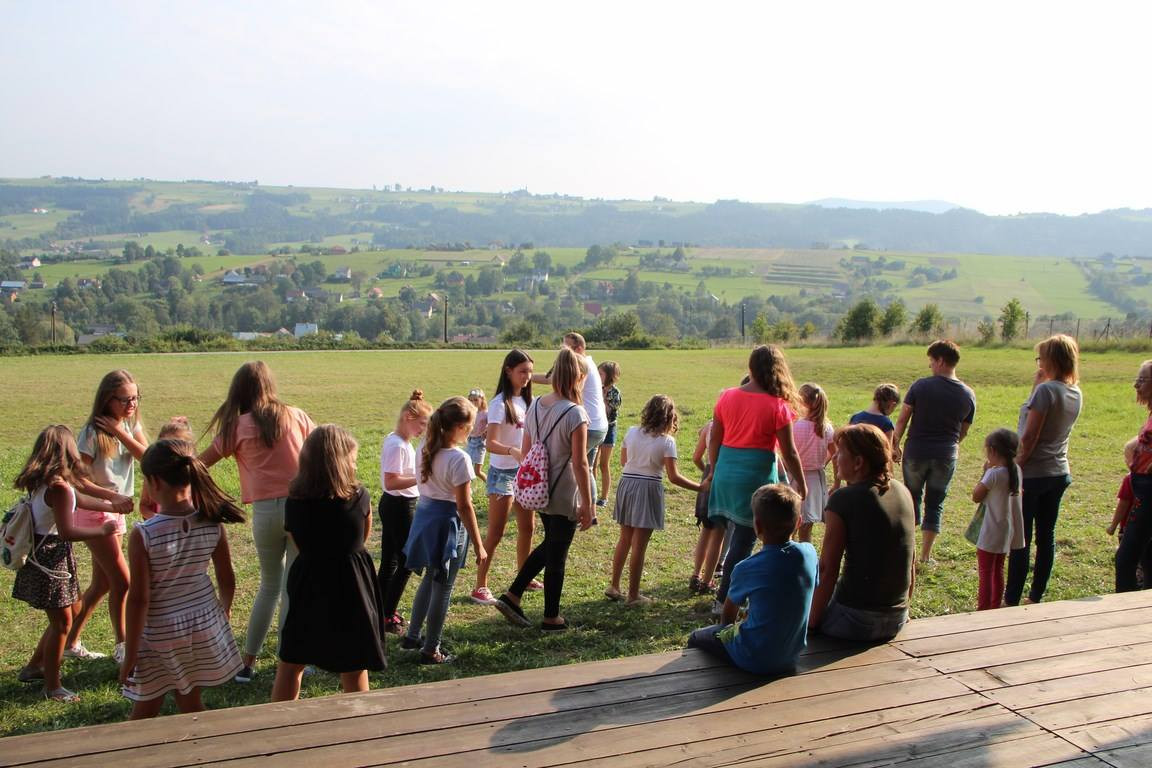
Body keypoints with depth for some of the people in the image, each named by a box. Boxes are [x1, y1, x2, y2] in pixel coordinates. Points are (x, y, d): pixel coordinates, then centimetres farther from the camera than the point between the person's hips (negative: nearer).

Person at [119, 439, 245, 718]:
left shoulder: (143, 535, -21)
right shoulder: (212, 525, -9)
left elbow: (139, 599, -18)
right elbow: (227, 582, 0)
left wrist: (130, 654, -8)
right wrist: (223, 614, 20)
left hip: (159, 634, -4)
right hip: (205, 625, 4)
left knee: (145, 711, 14)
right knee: (190, 702, 19)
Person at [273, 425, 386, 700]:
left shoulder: (294, 501, -8)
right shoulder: (359, 497, -12)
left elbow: (300, 544, 3)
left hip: (307, 587, 2)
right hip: (351, 587, -2)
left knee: (290, 664, 18)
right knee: (355, 667, 10)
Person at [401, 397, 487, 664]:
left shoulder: (425, 449, 0)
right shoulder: (459, 459, -22)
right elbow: (464, 506, -19)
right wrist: (478, 545, -12)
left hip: (424, 515, 8)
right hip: (448, 523, -8)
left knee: (430, 579, 25)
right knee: (442, 588, 6)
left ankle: (412, 636, 36)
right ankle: (430, 650, 17)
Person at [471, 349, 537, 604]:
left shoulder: (525, 400, 7)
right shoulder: (500, 404, -17)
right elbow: (491, 443, -26)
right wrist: (513, 452, -42)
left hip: (524, 472, 8)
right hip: (502, 473, -8)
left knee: (527, 527, 16)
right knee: (495, 534, -4)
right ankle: (480, 587, 5)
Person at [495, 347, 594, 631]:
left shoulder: (535, 406, 2)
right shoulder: (575, 413, -19)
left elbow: (525, 452, 8)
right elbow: (580, 463, -19)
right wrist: (587, 505, -12)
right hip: (564, 497, -7)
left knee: (550, 545, 25)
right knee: (557, 554, 8)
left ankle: (512, 597, 21)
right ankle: (551, 618, 22)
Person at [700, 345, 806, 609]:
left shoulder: (727, 397, 1)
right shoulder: (777, 406, -11)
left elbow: (714, 441, 8)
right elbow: (789, 453, -7)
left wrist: (714, 471, 23)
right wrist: (801, 485, 6)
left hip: (726, 472, 5)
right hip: (757, 476, -5)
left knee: (735, 533, 19)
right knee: (744, 540, 5)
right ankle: (724, 599, 10)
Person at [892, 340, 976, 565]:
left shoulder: (921, 386, -10)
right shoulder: (968, 395, -1)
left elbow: (902, 420, -7)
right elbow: (963, 432, 8)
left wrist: (895, 445, 5)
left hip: (916, 452, -2)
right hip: (946, 456, 2)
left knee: (913, 497, 17)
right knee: (935, 504, 11)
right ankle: (925, 555, 14)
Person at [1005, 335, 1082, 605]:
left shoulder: (1046, 390, -18)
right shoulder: (1076, 394, 6)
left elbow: (1030, 436, -20)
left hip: (1032, 474, -8)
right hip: (1059, 474, 8)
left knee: (1020, 541, 0)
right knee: (1046, 537, 13)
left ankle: (1011, 601, 6)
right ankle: (1036, 598, 21)